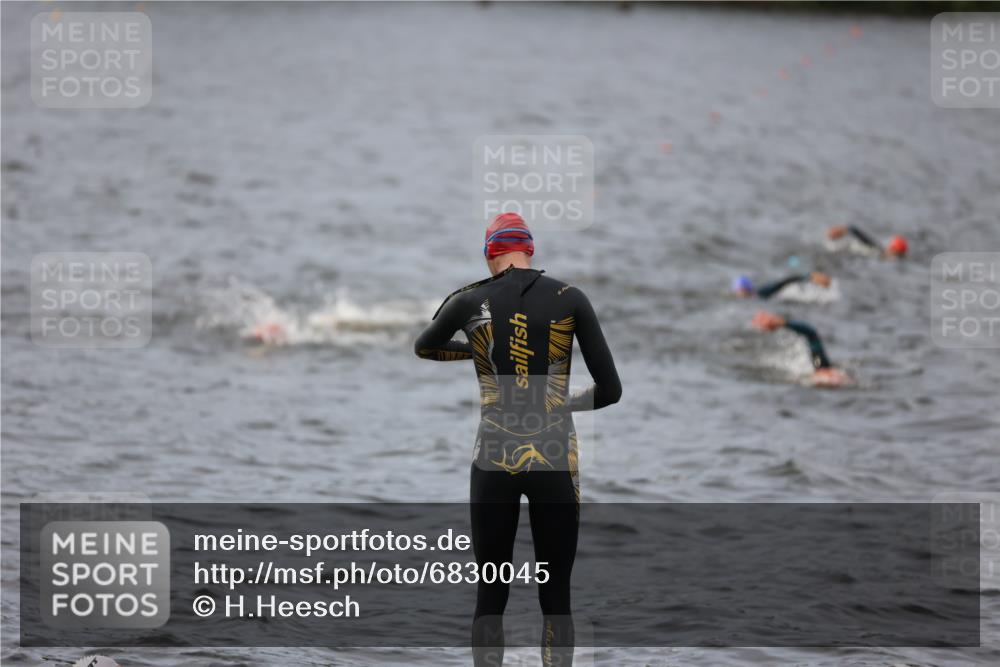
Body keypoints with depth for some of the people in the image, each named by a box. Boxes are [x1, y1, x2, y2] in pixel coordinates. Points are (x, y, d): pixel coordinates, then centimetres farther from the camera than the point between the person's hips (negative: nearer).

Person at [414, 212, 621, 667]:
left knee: (490, 595, 7)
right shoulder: (570, 300, 0)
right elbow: (610, 390, 2)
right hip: (555, 461, -1)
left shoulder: (469, 302, 3)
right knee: (555, 598, 5)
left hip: (494, 463, 1)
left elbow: (423, 348, 25)